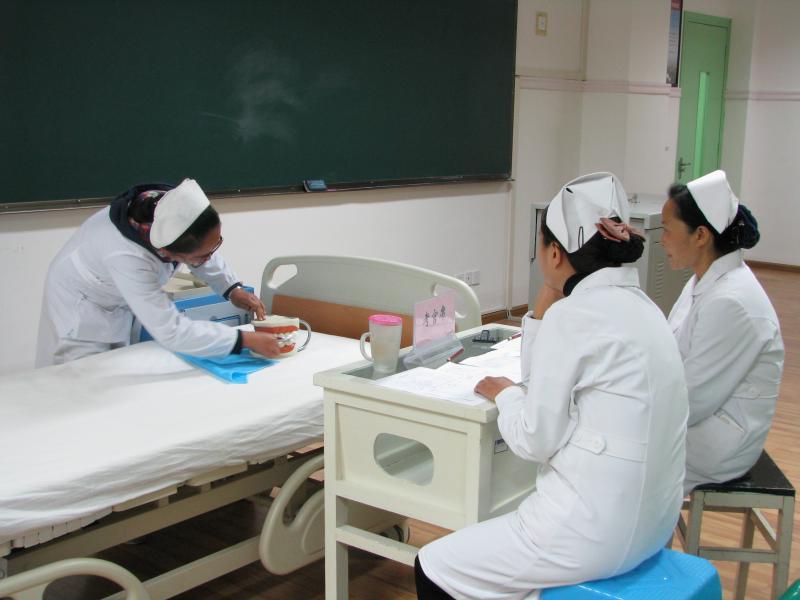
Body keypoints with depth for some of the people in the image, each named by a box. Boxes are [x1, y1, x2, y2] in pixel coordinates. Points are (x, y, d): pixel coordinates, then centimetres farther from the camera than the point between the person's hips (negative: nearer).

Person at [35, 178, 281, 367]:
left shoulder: (174, 208, -28)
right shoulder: (127, 259, -45)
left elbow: (204, 246, -2)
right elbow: (172, 332, -41)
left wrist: (233, 288, -13)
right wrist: (246, 340, -38)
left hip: (118, 305, 6)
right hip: (81, 307, -6)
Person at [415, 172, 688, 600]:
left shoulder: (573, 315, -20)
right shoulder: (637, 304, 7)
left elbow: (534, 441, -16)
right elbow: (547, 368, 18)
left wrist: (503, 393, 2)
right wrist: (553, 290, 9)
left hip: (597, 530, -10)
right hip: (649, 519, 10)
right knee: (498, 517, 32)